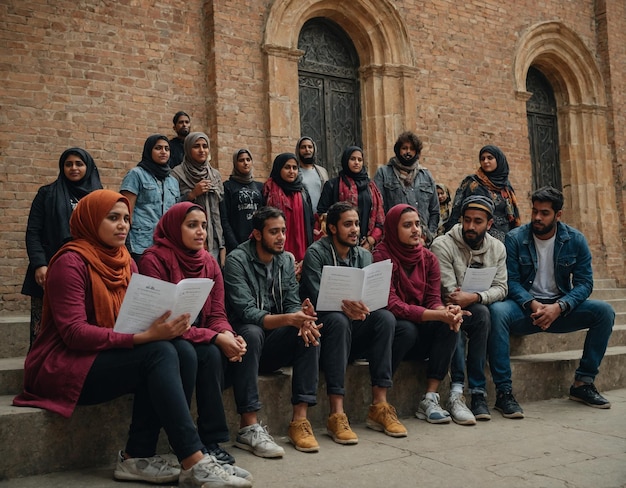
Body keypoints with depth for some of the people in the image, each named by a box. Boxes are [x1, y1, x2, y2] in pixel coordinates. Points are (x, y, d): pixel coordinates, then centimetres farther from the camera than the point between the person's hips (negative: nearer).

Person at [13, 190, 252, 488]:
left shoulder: (125, 263, 10)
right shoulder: (71, 262, -14)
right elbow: (74, 332, -22)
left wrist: (165, 326, -17)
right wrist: (145, 336, -30)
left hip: (109, 358, 7)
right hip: (65, 367, -7)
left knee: (180, 352, -21)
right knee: (160, 353, -29)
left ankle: (138, 457, -18)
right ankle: (194, 462, -29)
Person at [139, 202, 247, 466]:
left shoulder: (209, 262, 7)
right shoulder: (154, 260, -13)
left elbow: (217, 314, 4)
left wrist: (228, 335, -20)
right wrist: (214, 338, -26)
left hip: (199, 341, 6)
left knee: (218, 354, -25)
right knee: (211, 354, -29)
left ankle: (211, 440, -16)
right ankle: (212, 439, -18)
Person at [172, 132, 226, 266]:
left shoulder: (215, 174, 13)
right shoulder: (177, 173, 0)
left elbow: (221, 211, 14)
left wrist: (223, 244, 9)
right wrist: (192, 194, -13)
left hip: (214, 242, 4)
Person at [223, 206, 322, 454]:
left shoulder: (286, 260, 7)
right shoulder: (237, 260, -13)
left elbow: (292, 303, 1)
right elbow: (246, 313, -22)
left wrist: (302, 318, -24)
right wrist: (287, 319, -37)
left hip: (273, 343, 5)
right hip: (244, 338, -5)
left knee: (310, 333, -21)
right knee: (252, 333, -37)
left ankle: (299, 419, -22)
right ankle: (248, 427, -36)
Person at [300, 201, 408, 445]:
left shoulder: (364, 255, 10)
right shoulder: (316, 253, -6)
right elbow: (317, 298, -19)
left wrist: (359, 306, -28)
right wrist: (343, 305, -40)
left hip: (355, 328, 5)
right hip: (323, 325, -5)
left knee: (385, 317, -22)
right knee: (338, 320, -36)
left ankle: (379, 406, -23)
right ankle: (337, 415, -38)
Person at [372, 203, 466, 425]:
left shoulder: (428, 258, 5)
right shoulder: (381, 257, -14)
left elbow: (433, 300, -1)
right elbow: (392, 305, -22)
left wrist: (447, 311, -27)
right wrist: (439, 315, -31)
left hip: (420, 338, 5)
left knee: (449, 324, -20)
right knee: (407, 329, -35)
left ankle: (430, 399, -18)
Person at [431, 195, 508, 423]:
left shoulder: (497, 248, 6)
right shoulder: (443, 245, -11)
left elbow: (501, 288, -6)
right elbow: (449, 292, -16)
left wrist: (474, 297, -25)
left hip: (475, 312, 4)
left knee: (481, 313, -33)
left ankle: (474, 393, -28)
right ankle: (457, 393, -37)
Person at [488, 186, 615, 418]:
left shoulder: (575, 240, 0)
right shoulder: (515, 238, -6)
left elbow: (584, 283, -4)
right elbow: (511, 281, -10)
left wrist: (559, 307, -22)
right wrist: (532, 305, -27)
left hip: (560, 308, 3)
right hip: (525, 307, -3)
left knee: (604, 311, -19)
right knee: (497, 311, -35)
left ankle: (583, 383, -5)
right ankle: (504, 391, -30)